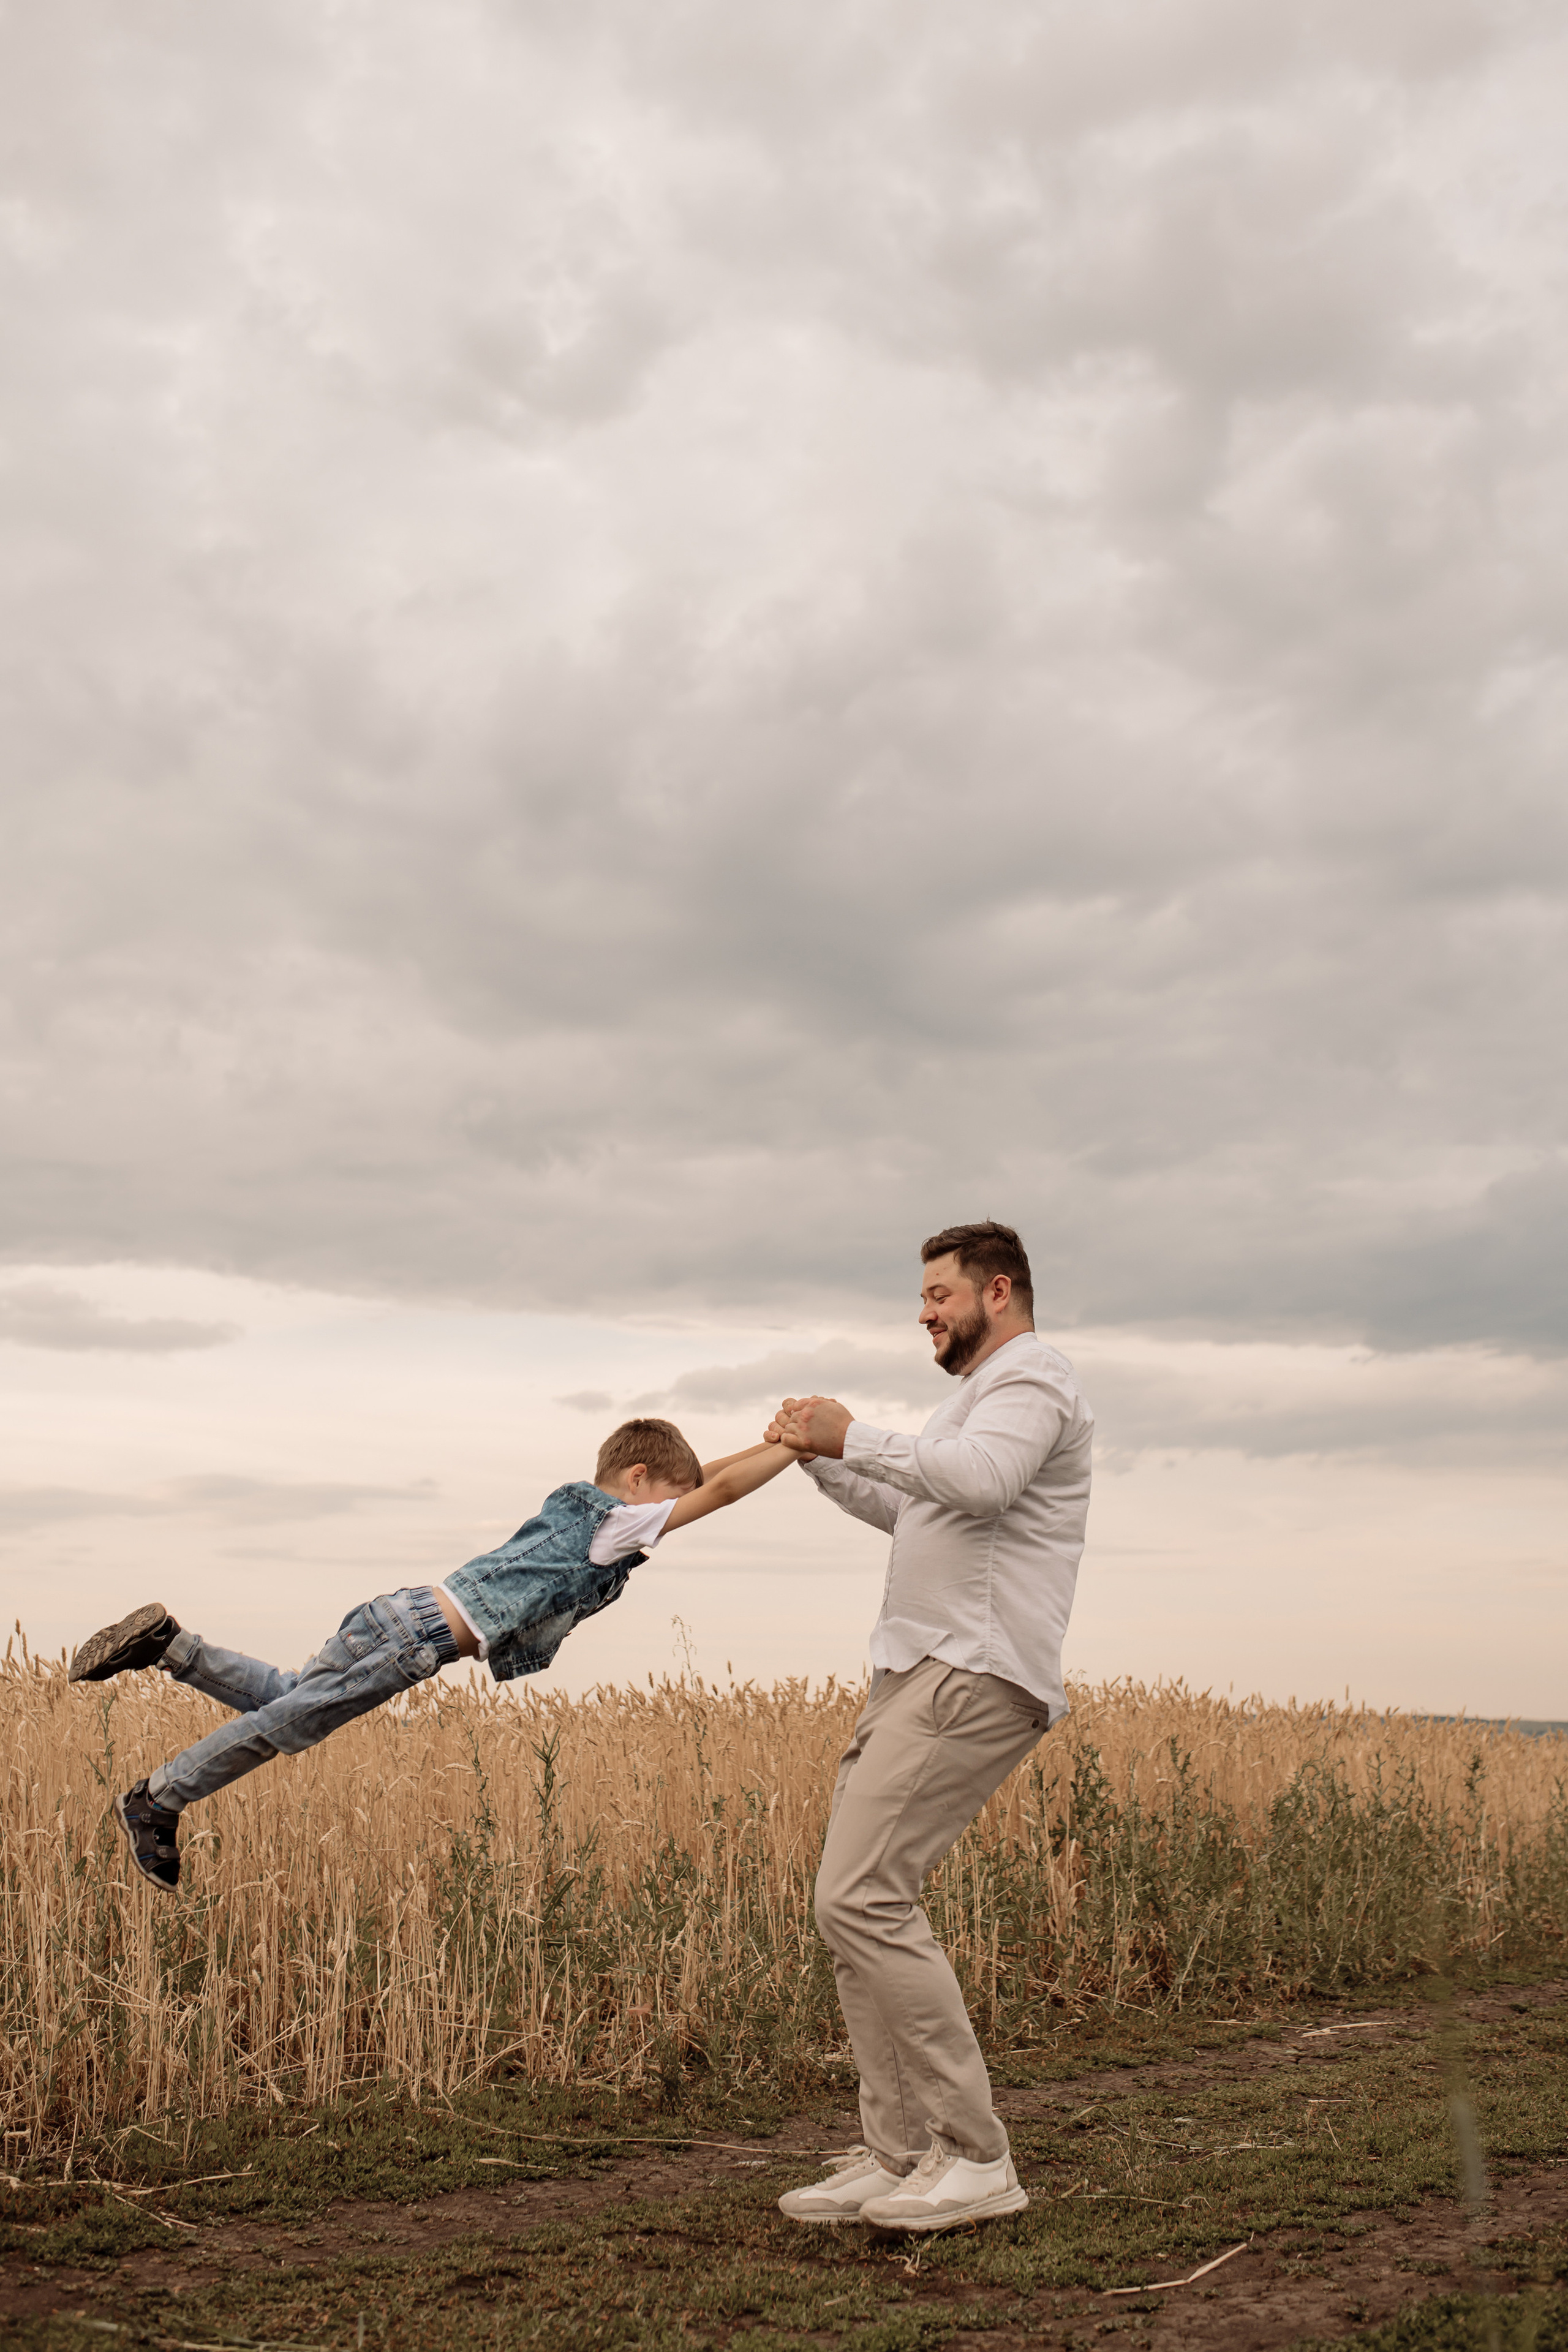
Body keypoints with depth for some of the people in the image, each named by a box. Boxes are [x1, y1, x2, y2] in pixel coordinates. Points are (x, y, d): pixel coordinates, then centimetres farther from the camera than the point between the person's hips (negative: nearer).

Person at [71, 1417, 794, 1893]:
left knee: (282, 1702, 18)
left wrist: (772, 1443, 21)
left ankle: (170, 1643, 14)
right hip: (417, 1636, -9)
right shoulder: (617, 1522, -8)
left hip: (406, 1613, 9)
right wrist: (793, 1446, -7)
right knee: (286, 1722, 0)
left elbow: (690, 1484, 26)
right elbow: (715, 1493, -14)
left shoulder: (574, 1505, 18)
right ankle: (156, 1800, 9)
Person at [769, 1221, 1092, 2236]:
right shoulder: (981, 1393, 30)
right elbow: (905, 1511, 37)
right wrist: (820, 1458, 24)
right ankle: (898, 2155, 11)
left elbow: (976, 1481, -24)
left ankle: (975, 2158, -13)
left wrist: (855, 1436, -16)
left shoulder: (1031, 1380, -4)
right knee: (858, 1903, 7)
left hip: (975, 1678, -11)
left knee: (862, 1897, -18)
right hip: (921, 1674, 11)